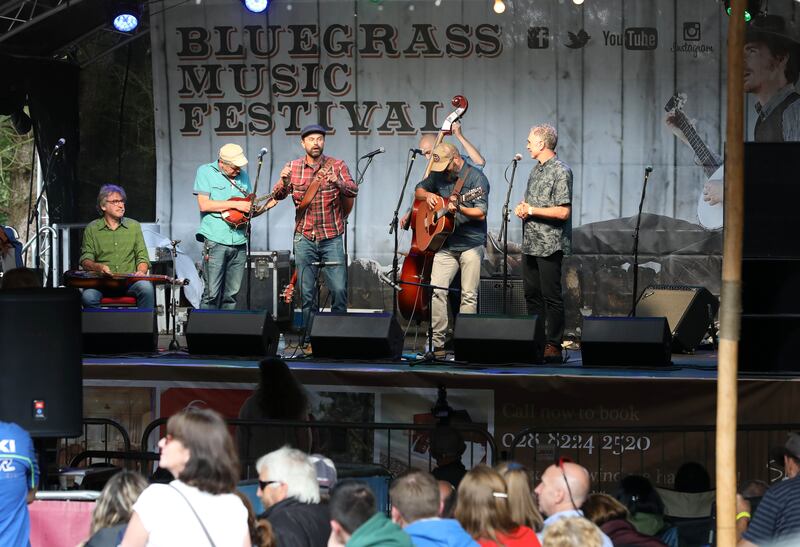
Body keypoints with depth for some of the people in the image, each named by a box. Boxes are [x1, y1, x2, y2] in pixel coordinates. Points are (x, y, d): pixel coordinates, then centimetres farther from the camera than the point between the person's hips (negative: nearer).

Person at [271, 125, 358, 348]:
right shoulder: (293, 167, 6)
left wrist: (337, 182, -32)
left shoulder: (336, 166, 1)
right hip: (304, 238, 1)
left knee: (339, 289, -8)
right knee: (306, 293, 2)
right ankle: (309, 340, 8)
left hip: (332, 238, -1)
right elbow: (278, 195, -2)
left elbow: (353, 190, -11)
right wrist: (284, 182, -25)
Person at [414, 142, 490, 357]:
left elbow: (481, 214, -13)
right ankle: (437, 343, -5)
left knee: (469, 295, -4)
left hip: (471, 244, -5)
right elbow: (418, 190, 25)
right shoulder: (438, 175, 11)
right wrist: (428, 195, 2)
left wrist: (459, 209, -29)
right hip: (445, 245, 5)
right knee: (436, 289, -7)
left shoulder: (476, 178, -7)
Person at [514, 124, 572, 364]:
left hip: (550, 245, -9)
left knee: (551, 296, -6)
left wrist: (531, 210, -14)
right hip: (530, 243, 9)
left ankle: (553, 346, -3)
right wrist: (521, 208, 4)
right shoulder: (536, 170, 17)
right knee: (532, 294, 10)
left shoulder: (560, 171, -11)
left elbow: (563, 212, -18)